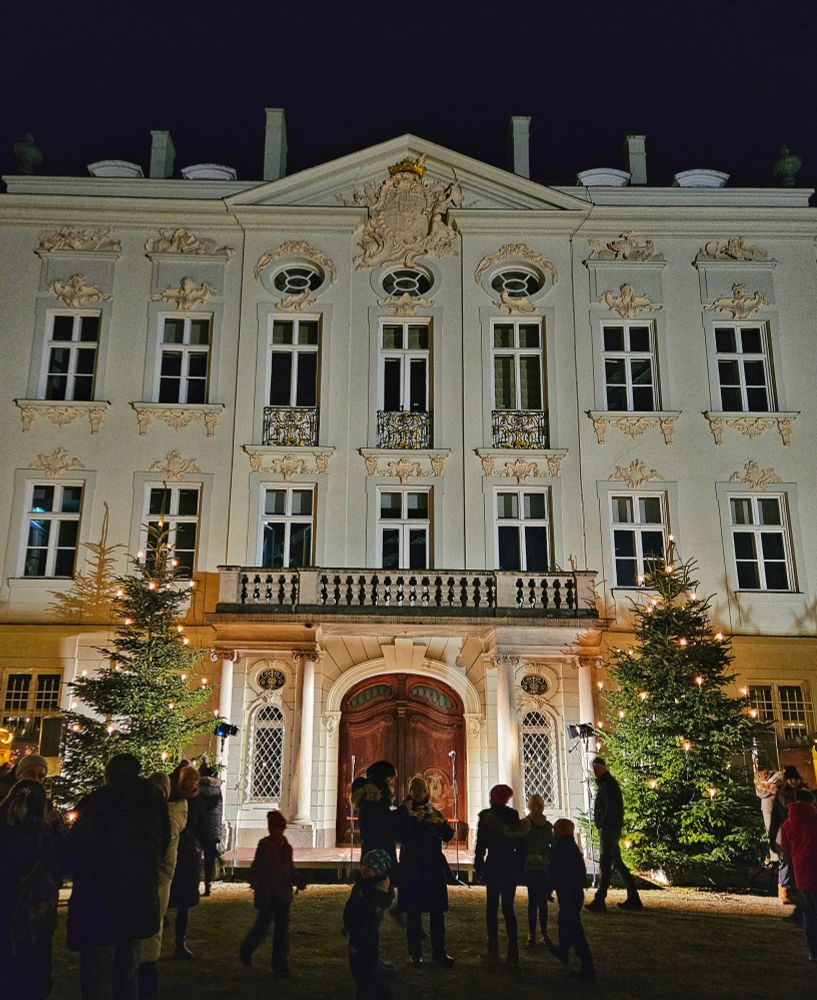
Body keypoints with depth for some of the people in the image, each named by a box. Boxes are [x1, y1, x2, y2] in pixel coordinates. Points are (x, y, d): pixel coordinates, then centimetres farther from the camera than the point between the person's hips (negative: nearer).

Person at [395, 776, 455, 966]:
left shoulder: (434, 812, 11)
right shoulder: (403, 812, 2)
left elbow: (448, 836, 5)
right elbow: (400, 835, -12)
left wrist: (442, 824, -15)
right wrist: (414, 820, -23)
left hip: (434, 866, 3)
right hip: (411, 867, -3)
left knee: (437, 910, 1)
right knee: (413, 911, 0)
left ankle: (439, 951, 9)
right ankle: (415, 953, 9)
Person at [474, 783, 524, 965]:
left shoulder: (486, 816, -5)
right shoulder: (513, 815, 1)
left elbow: (481, 844, -4)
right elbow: (519, 842, 3)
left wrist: (478, 866, 3)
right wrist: (520, 867, 9)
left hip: (493, 865, -2)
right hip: (511, 866, 2)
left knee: (492, 907, 8)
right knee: (508, 908, 7)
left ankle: (494, 950, 6)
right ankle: (513, 952, 0)